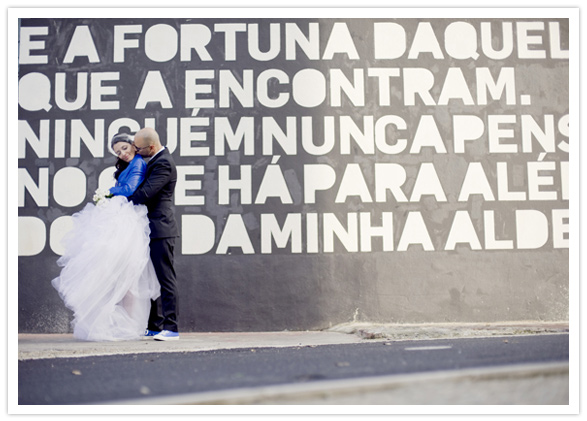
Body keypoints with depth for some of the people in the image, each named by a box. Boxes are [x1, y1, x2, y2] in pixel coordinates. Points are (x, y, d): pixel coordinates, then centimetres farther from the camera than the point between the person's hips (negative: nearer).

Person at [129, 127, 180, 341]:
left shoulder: (163, 163, -16)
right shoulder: (157, 159, 15)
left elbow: (145, 193, -20)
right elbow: (144, 188, 23)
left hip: (161, 229, -11)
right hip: (154, 230, 11)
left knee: (165, 278, -8)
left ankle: (171, 328, -5)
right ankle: (155, 326, 20)